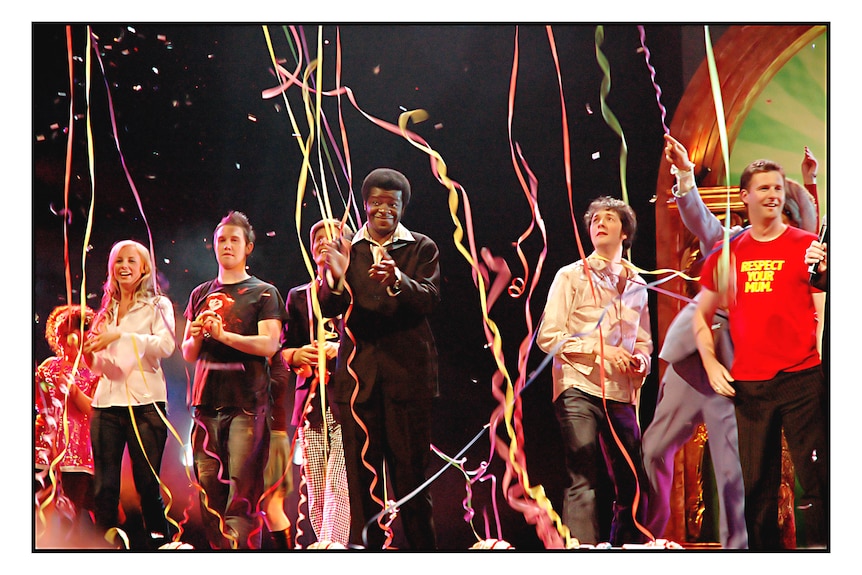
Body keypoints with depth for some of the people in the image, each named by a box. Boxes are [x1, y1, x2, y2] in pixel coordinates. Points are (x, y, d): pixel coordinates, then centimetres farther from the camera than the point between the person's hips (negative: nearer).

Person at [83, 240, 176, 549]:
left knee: (147, 483, -4)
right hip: (107, 402, 4)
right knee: (104, 485, 0)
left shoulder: (157, 305, 6)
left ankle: (159, 541, 5)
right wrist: (90, 353, 1)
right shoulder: (106, 312, 20)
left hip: (145, 402, -4)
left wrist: (121, 336, -20)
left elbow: (166, 345, -13)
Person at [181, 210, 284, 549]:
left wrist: (223, 334, -17)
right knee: (208, 483, 1)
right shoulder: (201, 295, 19)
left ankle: (242, 545, -10)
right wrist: (197, 335, -5)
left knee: (243, 483, -10)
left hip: (247, 401, -4)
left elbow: (269, 344, -8)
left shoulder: (264, 293, 6)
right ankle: (217, 546, 8)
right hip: (207, 400, 4)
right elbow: (188, 354, 17)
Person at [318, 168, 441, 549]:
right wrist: (336, 278, -21)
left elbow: (429, 300, -8)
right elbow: (328, 310, 1)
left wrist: (397, 280, -29)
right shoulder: (344, 249, 12)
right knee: (362, 475, 2)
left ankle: (423, 548, 7)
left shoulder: (422, 249, 8)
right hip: (357, 373, 2)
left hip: (407, 373, -1)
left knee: (411, 473, -1)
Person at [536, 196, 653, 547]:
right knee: (583, 480, -14)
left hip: (621, 394, 5)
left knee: (632, 482, 4)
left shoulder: (636, 285, 19)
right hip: (579, 389, -5)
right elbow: (548, 337, -2)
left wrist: (640, 359, 3)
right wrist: (600, 349, -12)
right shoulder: (571, 276, 5)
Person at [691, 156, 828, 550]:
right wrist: (710, 363, 6)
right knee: (757, 487, 9)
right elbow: (701, 316, 18)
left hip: (802, 380, -3)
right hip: (748, 385, 3)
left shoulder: (807, 246, 3)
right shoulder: (726, 255, 11)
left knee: (815, 480, -6)